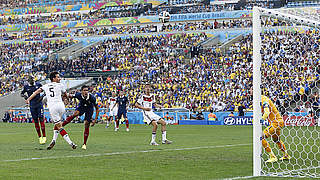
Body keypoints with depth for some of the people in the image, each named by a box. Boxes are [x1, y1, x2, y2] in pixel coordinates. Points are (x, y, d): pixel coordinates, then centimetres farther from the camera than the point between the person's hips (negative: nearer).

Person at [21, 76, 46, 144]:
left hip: (39, 104, -1)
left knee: (41, 119, -9)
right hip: (32, 106, 1)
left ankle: (44, 137, -6)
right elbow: (22, 93, 14)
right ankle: (39, 137, 16)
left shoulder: (38, 85, 0)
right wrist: (24, 96, -7)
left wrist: (42, 96, -7)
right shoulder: (26, 87, 2)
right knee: (35, 121, 5)